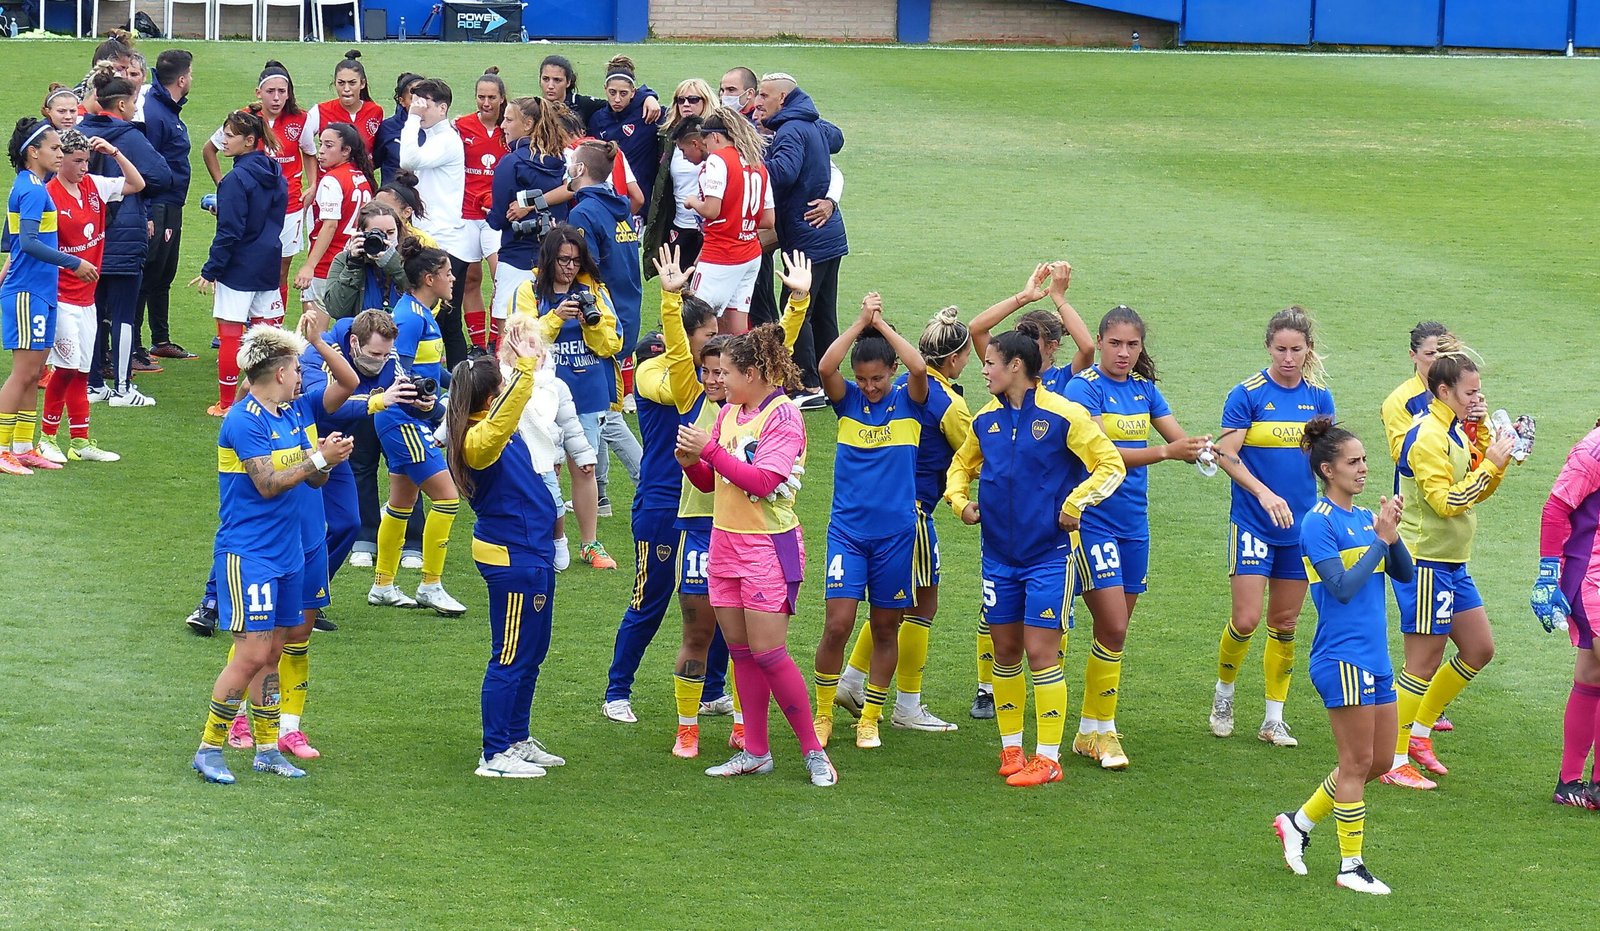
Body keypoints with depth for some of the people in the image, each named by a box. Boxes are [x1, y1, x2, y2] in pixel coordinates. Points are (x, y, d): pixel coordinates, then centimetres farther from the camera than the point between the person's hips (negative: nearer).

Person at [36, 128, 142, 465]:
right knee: (67, 367, -6)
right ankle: (47, 437, 6)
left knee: (81, 370, 10)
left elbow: (137, 184, 16)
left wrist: (114, 153, 3)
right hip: (61, 298, -7)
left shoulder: (94, 186, 6)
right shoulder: (50, 196, -15)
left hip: (86, 297, 7)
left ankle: (80, 441, 15)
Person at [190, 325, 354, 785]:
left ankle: (267, 749, 19)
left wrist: (326, 456, -8)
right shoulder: (244, 420, -15)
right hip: (247, 554, -9)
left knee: (271, 653, 12)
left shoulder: (291, 415, 12)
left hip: (286, 554, 9)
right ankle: (209, 749, -3)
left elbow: (314, 479, 13)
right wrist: (318, 458, -17)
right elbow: (268, 484, -20)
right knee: (252, 654, -12)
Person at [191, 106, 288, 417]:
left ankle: (226, 403, 3)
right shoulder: (275, 175, 7)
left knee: (230, 334, -1)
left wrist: (210, 270, -12)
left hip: (238, 269, -8)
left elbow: (229, 231, -19)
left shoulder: (237, 179, -17)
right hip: (268, 268, 8)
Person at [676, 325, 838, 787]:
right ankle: (755, 752, 15)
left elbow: (763, 480, -22)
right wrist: (691, 461, -5)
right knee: (740, 652, 8)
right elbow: (711, 482, 15)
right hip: (725, 541, 8)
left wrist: (711, 449, -19)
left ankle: (814, 752, 0)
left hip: (768, 545, -8)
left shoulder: (783, 415, -12)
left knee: (768, 653, -10)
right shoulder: (728, 412, 10)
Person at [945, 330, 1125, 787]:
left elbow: (1111, 464, -9)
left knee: (1041, 651, -7)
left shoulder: (1063, 415, -10)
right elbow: (961, 465, 23)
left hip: (1049, 553, -5)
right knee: (1005, 650, 9)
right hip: (999, 554, 5)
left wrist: (1076, 503, -19)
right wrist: (959, 500, 4)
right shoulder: (986, 419, 7)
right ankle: (1011, 747, 20)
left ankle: (1048, 758, -1)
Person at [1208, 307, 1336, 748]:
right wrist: (1264, 494, -22)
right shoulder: (1247, 394, -9)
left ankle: (1274, 719, 14)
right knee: (1246, 620, -8)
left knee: (1284, 624, 7)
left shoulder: (1319, 397, 4)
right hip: (1253, 524, -4)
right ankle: (1224, 692, 18)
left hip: (1301, 527, 4)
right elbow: (1226, 455, -12)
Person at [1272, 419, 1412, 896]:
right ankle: (1350, 866, 7)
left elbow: (1404, 574, 7)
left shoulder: (1365, 518, 12)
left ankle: (1298, 822, 27)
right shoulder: (1320, 522, -11)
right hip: (1343, 657, -8)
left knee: (1379, 761, 14)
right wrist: (1381, 540, -16)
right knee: (1358, 763, -2)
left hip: (1375, 657, 8)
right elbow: (1344, 586, -19)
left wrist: (1392, 534, -8)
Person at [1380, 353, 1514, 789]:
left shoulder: (1456, 433, 13)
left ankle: (1419, 733, 24)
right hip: (1425, 562, -10)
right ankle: (1394, 762, 2)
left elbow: (1478, 489, 17)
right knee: (1424, 663, -5)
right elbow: (1447, 501, -24)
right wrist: (1490, 464, -20)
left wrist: (1494, 453, 3)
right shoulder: (1427, 438, -18)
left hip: (1453, 563, 10)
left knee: (1479, 649, 15)